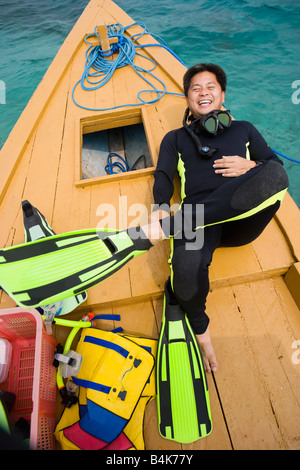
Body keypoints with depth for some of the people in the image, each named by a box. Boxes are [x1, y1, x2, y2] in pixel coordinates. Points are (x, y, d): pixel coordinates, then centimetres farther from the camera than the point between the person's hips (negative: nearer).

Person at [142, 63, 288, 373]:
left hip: (242, 218, 2)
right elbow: (163, 176, 10)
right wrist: (159, 208, -12)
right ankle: (199, 328, -3)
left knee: (275, 174, -30)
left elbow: (276, 164, 23)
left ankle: (169, 226, -33)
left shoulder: (244, 129, 31)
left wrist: (252, 167, -1)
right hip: (198, 218, -1)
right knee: (187, 266, -34)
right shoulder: (176, 138, 27)